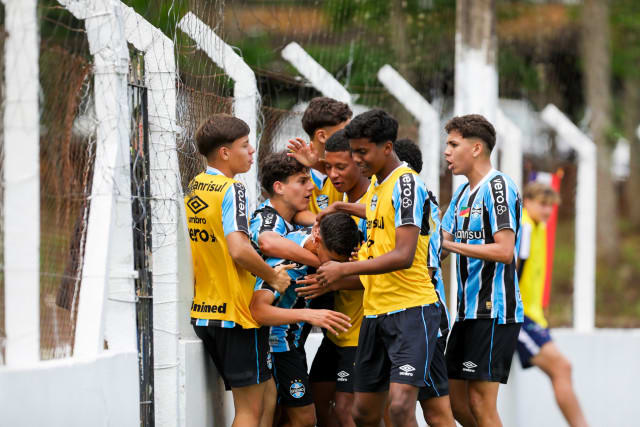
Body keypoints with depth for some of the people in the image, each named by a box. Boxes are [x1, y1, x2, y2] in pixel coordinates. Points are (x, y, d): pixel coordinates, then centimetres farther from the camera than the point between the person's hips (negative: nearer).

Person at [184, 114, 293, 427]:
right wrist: (273, 277, -11)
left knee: (266, 394, 16)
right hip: (236, 314, -8)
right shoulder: (231, 190, -14)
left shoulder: (194, 189, 12)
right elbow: (238, 249, -26)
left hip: (204, 313, 8)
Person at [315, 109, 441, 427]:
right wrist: (342, 208, 32)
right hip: (375, 312, 9)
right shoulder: (376, 183, 14)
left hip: (411, 309, -9)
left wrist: (344, 269, -17)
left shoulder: (406, 183, -13)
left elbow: (403, 256, -21)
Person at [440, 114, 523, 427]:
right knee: (456, 401, 10)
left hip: (495, 312, -10)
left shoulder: (498, 187, -11)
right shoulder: (462, 193, 18)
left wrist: (452, 245, -20)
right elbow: (439, 246, 17)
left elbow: (504, 251, -20)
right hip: (469, 310, 10)